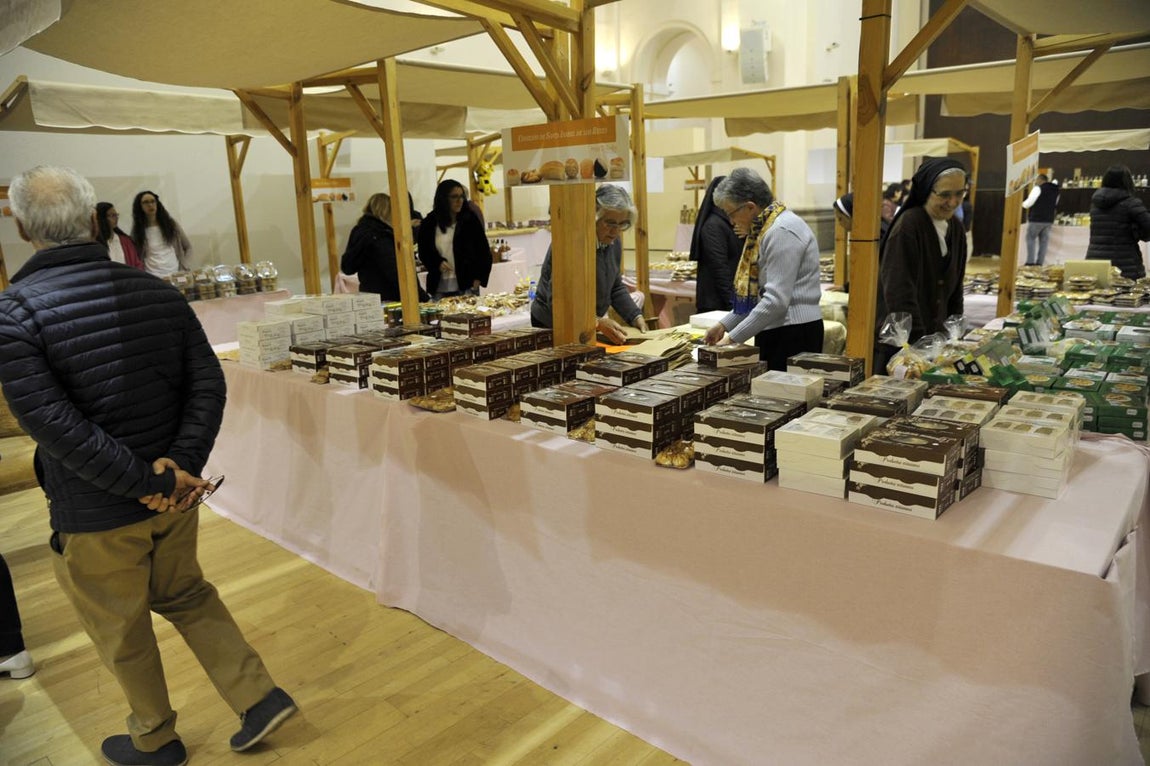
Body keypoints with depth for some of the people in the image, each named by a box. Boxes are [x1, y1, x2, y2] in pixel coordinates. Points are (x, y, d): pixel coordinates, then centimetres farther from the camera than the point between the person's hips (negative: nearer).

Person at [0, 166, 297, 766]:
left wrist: (148, 482, -21)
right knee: (185, 594, 25)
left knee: (122, 631, 17)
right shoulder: (156, 291, -2)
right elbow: (207, 383, -7)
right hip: (176, 492, 5)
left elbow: (51, 422, -24)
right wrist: (180, 465, -13)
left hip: (94, 513, -4)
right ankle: (259, 697, 25)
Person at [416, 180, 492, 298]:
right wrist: (438, 263, -10)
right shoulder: (429, 224, 4)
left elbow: (484, 250, 3)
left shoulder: (470, 219, 1)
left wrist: (479, 277, -4)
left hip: (466, 285, -1)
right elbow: (423, 253, 10)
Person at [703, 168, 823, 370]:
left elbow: (776, 300, -22)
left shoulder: (782, 232, -17)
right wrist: (724, 325, 13)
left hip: (793, 333, -9)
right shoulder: (766, 228, 13)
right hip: (777, 332, 9)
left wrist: (733, 338, -18)